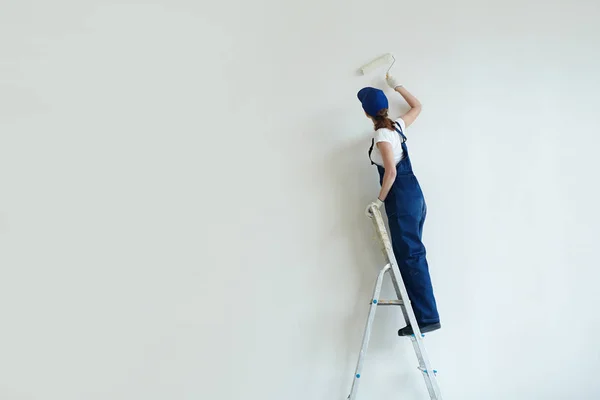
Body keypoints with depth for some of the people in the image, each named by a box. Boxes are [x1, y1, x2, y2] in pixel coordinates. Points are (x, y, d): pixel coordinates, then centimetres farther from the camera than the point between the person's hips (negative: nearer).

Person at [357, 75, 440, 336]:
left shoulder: (382, 136, -13)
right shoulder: (398, 125, 11)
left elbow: (391, 171, -22)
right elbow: (417, 107, 31)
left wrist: (380, 200, -13)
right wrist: (397, 86, 39)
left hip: (402, 197, -9)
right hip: (413, 195, 9)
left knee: (410, 257, -8)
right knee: (408, 255, 10)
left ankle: (427, 317, -7)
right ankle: (422, 315, 13)